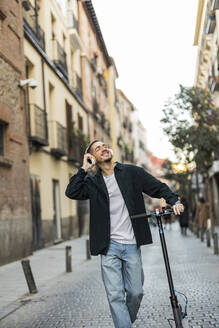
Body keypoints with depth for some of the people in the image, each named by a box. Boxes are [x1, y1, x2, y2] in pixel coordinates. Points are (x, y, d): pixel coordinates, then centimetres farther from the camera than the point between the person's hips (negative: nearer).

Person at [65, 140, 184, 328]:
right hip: (109, 246, 0)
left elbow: (159, 188, 8)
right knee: (115, 295, -4)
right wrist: (85, 169, -6)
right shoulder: (92, 182, 8)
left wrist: (174, 201, -9)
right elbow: (71, 192, -7)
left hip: (131, 245, 0)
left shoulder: (132, 172, 6)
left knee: (136, 292, 7)